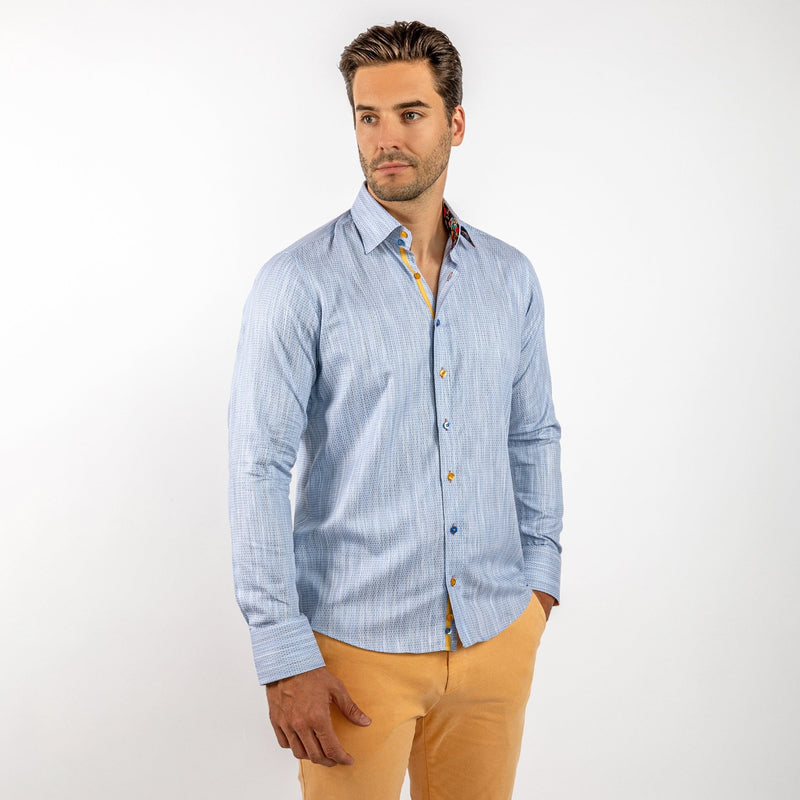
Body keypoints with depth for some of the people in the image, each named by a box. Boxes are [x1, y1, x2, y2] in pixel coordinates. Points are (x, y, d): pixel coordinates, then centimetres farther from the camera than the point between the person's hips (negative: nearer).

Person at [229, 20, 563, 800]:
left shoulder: (510, 277, 5)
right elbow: (259, 470, -12)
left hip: (498, 634, 4)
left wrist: (539, 575, 10)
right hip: (358, 643, -4)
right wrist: (284, 655, -15)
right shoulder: (299, 282, -10)